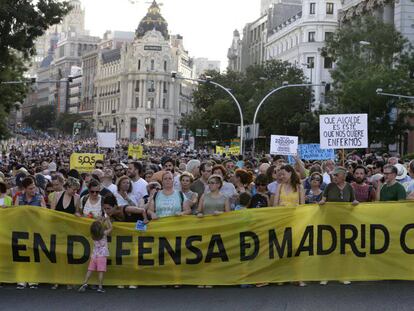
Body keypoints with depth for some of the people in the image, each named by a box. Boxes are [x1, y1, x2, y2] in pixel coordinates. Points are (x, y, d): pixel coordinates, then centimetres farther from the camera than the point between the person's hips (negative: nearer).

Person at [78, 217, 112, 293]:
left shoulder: (93, 235, 2)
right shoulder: (104, 234, -8)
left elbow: (96, 229, 24)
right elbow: (110, 228, 8)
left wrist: (101, 221, 29)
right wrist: (108, 220, 19)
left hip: (94, 255, 3)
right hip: (102, 256, -3)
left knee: (90, 270, 8)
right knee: (100, 271, -3)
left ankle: (85, 283, 2)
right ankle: (100, 287, -4)